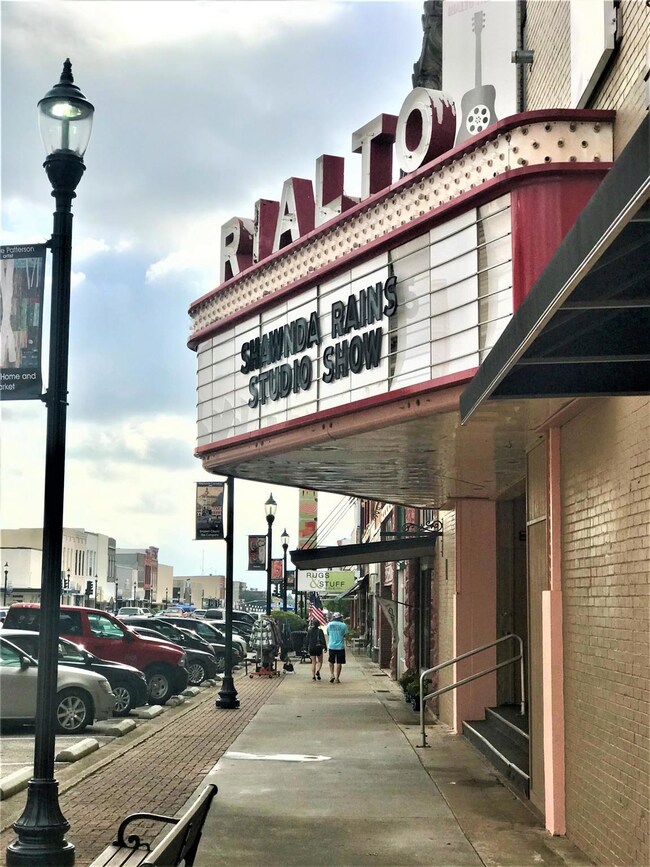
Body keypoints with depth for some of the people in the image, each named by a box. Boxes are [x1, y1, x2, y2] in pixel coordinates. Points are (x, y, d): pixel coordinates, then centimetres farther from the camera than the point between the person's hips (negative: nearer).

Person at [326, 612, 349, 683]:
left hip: (331, 646, 2)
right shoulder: (343, 625, -6)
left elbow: (328, 634, 10)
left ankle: (331, 674, 3)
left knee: (331, 662, 18)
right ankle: (337, 678, 4)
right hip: (340, 646, -2)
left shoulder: (329, 624, 1)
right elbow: (345, 635, -1)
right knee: (339, 663, 5)